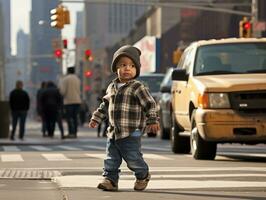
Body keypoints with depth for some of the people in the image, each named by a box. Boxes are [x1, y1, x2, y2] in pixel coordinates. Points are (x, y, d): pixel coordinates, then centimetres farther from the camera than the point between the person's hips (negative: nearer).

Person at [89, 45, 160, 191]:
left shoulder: (137, 87, -8)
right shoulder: (112, 87, 12)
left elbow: (150, 104, -8)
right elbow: (105, 104, 25)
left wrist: (153, 121, -13)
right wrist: (96, 118, 24)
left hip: (131, 134, -6)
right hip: (113, 132, 6)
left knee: (133, 158, 1)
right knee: (111, 159, 5)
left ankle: (143, 176, 24)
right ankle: (110, 179, 13)